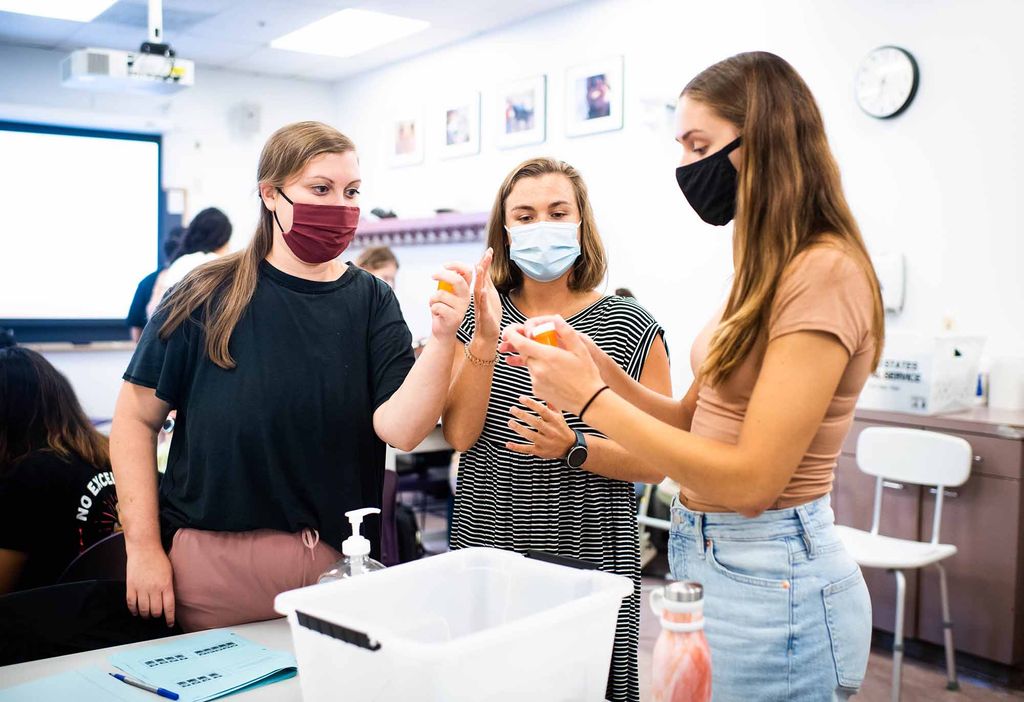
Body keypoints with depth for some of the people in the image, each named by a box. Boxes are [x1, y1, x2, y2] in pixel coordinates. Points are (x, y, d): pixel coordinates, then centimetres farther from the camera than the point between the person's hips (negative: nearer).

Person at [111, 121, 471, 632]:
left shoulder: (371, 300, -1)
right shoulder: (209, 296, -6)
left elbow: (400, 429, -12)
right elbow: (136, 417, -1)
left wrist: (442, 340, -27)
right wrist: (143, 547, -5)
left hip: (339, 563, 2)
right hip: (213, 555, -1)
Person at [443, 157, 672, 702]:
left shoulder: (631, 328, -3)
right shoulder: (478, 317, 5)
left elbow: (657, 463, -4)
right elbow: (459, 434, -6)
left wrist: (573, 447, -21)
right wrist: (485, 340, -19)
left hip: (591, 567, -2)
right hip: (484, 555, 2)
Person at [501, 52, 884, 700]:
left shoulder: (824, 272, -19)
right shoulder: (768, 269, 10)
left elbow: (750, 482, -24)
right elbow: (693, 420, 9)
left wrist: (592, 399, -20)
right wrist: (598, 366, -6)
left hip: (767, 579, -8)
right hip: (708, 556, 9)